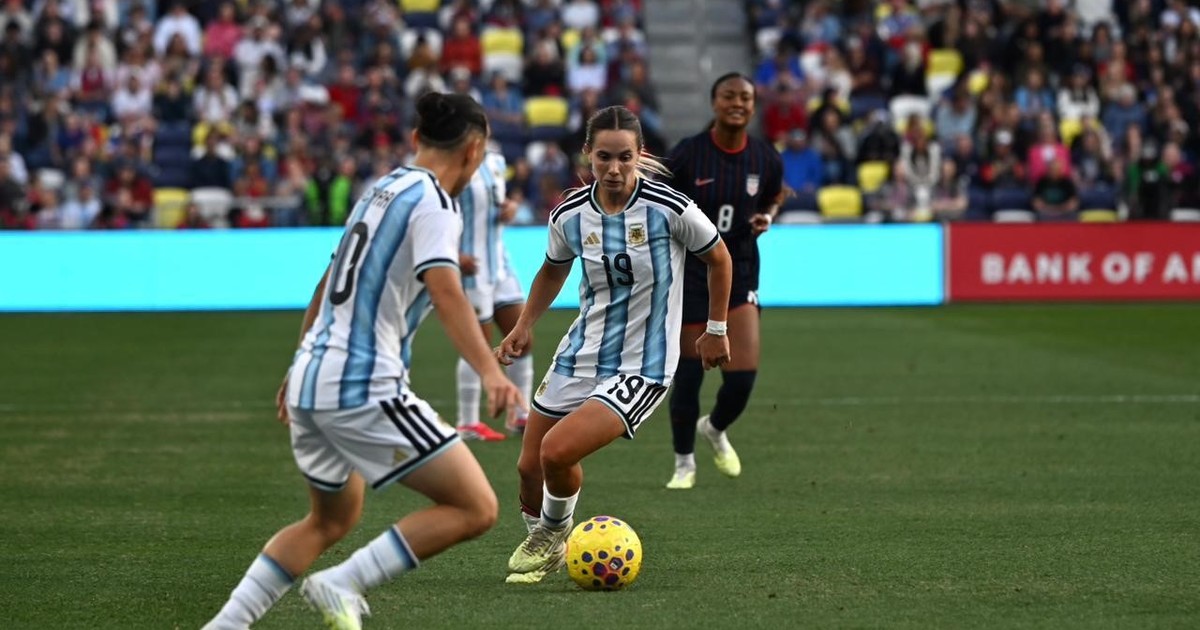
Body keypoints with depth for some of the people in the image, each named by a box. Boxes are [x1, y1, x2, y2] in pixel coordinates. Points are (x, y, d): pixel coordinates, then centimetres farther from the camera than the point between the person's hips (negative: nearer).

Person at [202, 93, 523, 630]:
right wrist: (490, 373, -35)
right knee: (475, 509, -7)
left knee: (332, 520, 28)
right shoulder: (432, 204, -8)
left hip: (310, 382, 10)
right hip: (365, 388, -9)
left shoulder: (380, 190, 18)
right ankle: (341, 587, -11)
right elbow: (445, 293, -24)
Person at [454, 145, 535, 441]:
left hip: (500, 264, 8)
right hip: (472, 267, -8)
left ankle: (520, 416, 19)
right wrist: (452, 255, -25)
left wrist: (510, 206, 2)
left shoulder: (496, 162, 10)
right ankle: (468, 423, 8)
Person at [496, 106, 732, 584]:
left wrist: (716, 329, 7)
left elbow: (719, 258, 1)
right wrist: (524, 325, 7)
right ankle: (538, 540, 40)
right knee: (529, 467, 8)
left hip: (641, 368, -5)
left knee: (557, 452, -21)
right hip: (580, 356, 5)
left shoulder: (669, 210, -17)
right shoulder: (570, 214, -3)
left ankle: (555, 534, 10)